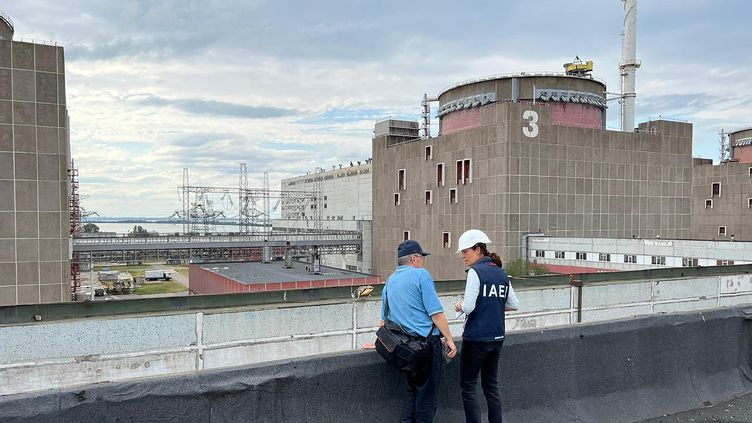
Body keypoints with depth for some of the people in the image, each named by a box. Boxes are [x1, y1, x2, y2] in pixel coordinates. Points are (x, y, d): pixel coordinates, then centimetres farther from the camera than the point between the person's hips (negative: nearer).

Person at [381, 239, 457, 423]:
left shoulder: (390, 281, 15)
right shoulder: (421, 274, -7)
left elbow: (384, 318, 21)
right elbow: (436, 312, -13)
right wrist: (449, 339, -9)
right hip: (427, 340, -7)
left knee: (413, 391, 17)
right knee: (427, 394, 3)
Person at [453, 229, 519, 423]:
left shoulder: (476, 271, -13)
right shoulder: (501, 273, 8)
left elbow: (468, 307, -19)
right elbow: (514, 304, 13)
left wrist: (460, 306, 1)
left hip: (476, 338, -7)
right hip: (497, 338, 7)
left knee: (468, 386, 3)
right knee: (491, 385, 17)